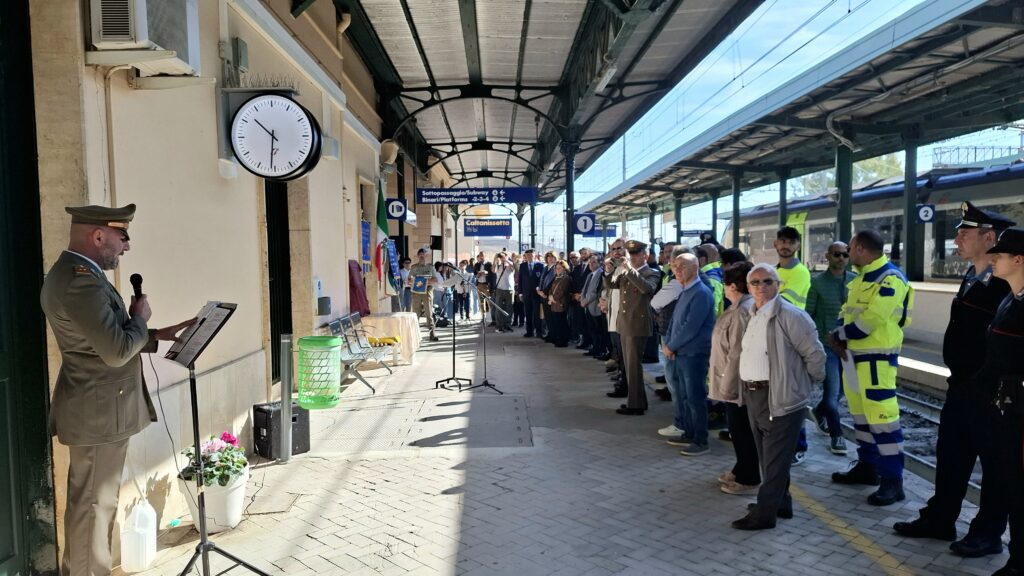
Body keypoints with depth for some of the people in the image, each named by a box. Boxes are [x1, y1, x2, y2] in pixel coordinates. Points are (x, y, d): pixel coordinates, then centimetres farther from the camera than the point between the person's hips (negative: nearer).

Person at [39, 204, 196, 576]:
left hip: (94, 407, 11)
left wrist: (158, 336, 11)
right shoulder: (82, 281, -23)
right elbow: (117, 351, -27)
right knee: (94, 504, 1)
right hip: (99, 411, -11)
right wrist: (140, 318, -10)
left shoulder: (71, 272, 12)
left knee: (86, 501, 21)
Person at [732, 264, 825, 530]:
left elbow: (815, 354, -11)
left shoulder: (790, 315, -15)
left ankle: (764, 514, 7)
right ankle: (781, 503, 32)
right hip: (753, 395, 9)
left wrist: (806, 382, 0)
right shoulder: (753, 315, 12)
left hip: (780, 397, -9)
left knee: (775, 460, 1)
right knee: (767, 457, 18)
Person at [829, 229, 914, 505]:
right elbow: (847, 312, 13)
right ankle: (867, 466, 28)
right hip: (853, 354, 10)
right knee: (860, 412, 16)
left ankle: (893, 480, -4)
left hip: (877, 357, -10)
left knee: (880, 414, -10)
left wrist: (839, 335, -11)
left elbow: (870, 320, -23)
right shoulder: (861, 277, 15)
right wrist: (838, 336, -6)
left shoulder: (891, 278, -16)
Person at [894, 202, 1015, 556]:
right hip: (961, 386, 9)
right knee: (950, 456, 17)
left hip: (990, 392, -9)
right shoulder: (971, 276, 10)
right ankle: (939, 519, 31)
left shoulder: (1006, 284, -19)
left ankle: (988, 534, 22)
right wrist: (958, 376, 15)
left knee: (994, 462, 8)